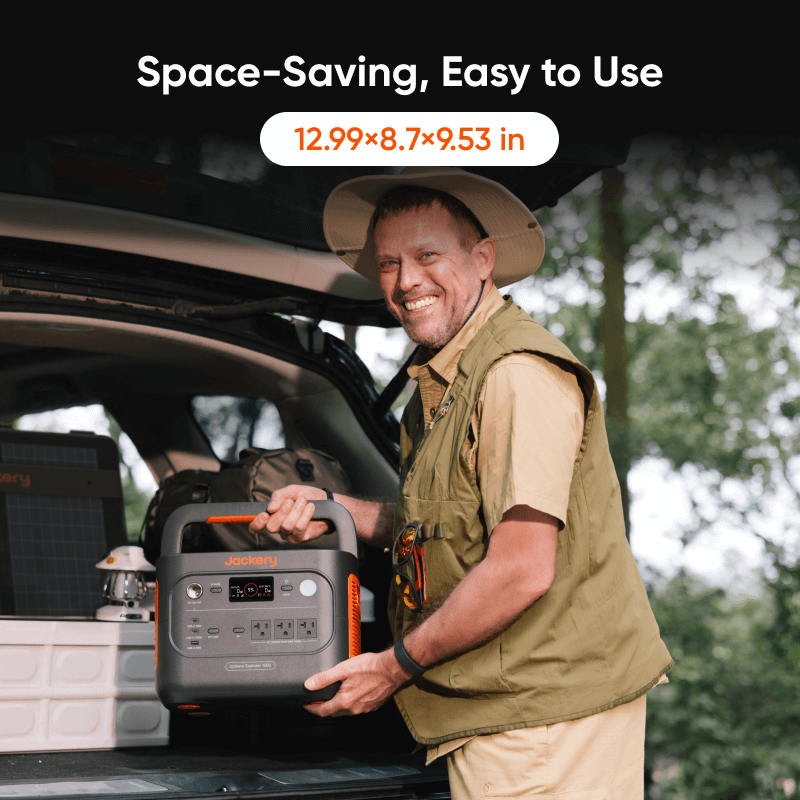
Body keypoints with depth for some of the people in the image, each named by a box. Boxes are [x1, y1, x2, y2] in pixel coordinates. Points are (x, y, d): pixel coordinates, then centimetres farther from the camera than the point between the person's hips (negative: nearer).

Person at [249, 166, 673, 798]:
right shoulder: (441, 378, 14)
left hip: (548, 716, -9)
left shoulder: (519, 373, -18)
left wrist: (397, 665, -13)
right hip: (494, 705, 9)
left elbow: (522, 570, -24)